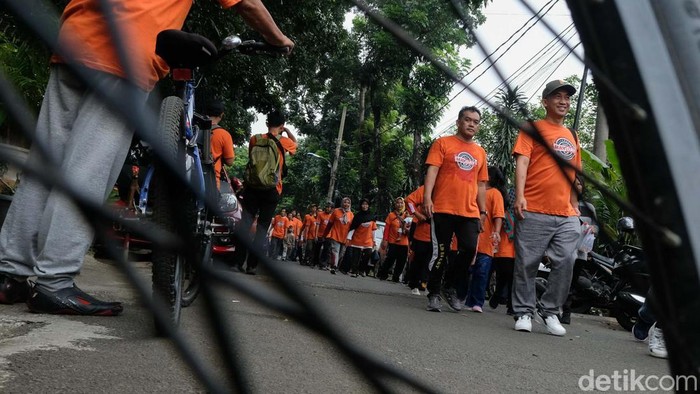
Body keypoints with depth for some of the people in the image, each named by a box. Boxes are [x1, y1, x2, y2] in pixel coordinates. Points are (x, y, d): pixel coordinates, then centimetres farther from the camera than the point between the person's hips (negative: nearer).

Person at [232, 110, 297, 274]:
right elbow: (295, 143, 24)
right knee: (262, 226, 2)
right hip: (272, 189, -1)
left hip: (253, 186, 1)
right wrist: (287, 130, 24)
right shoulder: (285, 142, 1)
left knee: (246, 221, 3)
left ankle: (238, 261, -2)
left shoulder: (255, 139, 3)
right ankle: (252, 265, 0)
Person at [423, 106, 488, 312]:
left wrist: (483, 211, 15)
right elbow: (432, 171, -6)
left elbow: (481, 184, 21)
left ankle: (449, 286, 16)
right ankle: (434, 294, 13)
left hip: (470, 212, 4)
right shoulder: (443, 143, 5)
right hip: (443, 209, -4)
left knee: (469, 249, -7)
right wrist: (427, 197, -19)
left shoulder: (480, 152, 18)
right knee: (441, 253, -1)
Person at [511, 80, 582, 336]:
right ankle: (524, 313, 10)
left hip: (566, 215, 5)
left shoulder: (572, 136, 23)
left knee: (566, 262, -2)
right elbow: (522, 161, -6)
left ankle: (550, 312, 13)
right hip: (534, 211, -5)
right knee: (526, 264, -2)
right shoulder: (533, 128, 5)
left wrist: (575, 206, 21)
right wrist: (519, 196, -19)